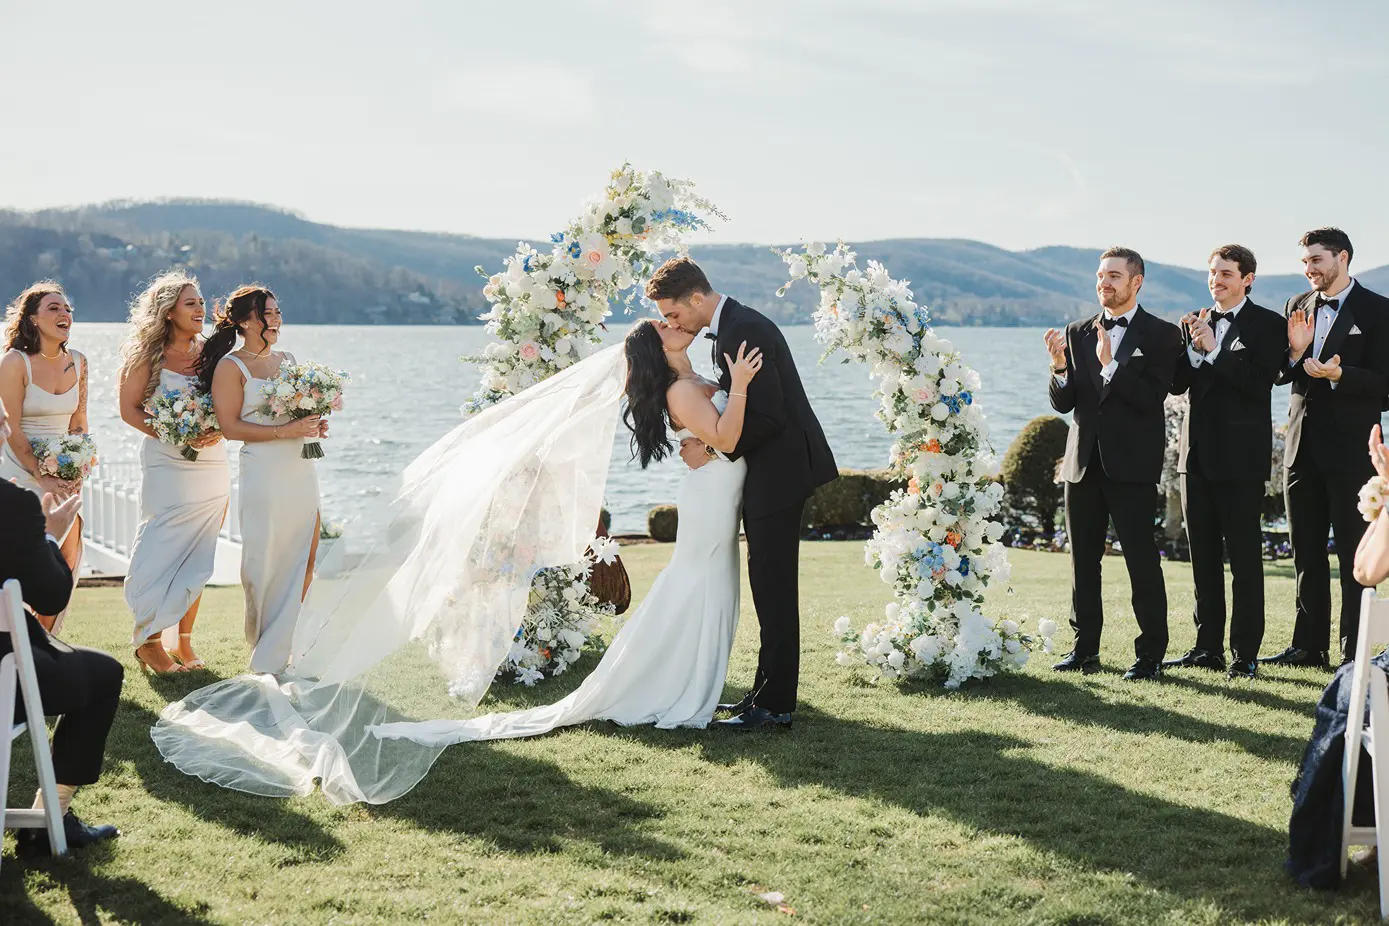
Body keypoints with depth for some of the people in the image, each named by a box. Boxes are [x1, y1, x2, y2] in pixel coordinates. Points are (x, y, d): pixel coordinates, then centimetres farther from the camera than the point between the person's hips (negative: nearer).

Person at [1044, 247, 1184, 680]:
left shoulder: (1161, 335, -2)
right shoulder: (1077, 334, 11)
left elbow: (1152, 398, -14)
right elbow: (1062, 403, 7)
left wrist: (1110, 364, -21)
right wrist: (1060, 366, -12)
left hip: (1132, 464, -5)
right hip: (1083, 461, 5)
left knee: (1141, 558, -5)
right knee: (1083, 558, 10)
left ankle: (1151, 653, 1)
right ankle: (1085, 648, 19)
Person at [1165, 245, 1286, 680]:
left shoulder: (1267, 324, -4)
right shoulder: (1197, 322, 12)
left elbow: (1260, 382, -17)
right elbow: (1177, 383, 5)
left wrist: (1213, 350, -17)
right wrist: (1195, 347, -10)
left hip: (1240, 456, -6)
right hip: (1198, 451, 6)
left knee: (1244, 556, -2)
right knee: (1203, 555, 11)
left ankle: (1245, 653, 3)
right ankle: (1208, 647, 19)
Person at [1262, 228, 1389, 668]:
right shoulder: (1298, 306, 11)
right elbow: (1278, 374, 11)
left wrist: (1338, 374, -26)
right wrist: (1294, 354, -9)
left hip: (1349, 448, -6)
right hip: (1303, 445, 6)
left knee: (1353, 553, -2)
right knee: (1307, 553, 12)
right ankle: (1309, 646, 20)